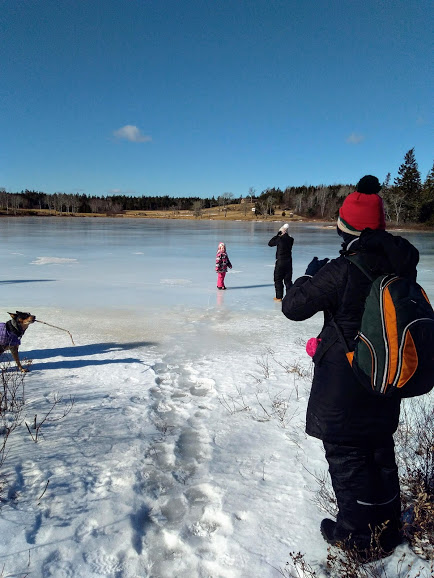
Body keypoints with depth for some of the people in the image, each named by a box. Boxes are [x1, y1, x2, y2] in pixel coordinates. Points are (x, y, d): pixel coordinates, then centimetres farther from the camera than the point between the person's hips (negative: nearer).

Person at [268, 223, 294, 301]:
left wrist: (277, 235, 1)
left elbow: (270, 243, -1)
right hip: (289, 262, 5)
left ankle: (279, 297, 6)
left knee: (278, 280, 5)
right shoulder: (290, 239, 0)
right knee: (288, 280, 12)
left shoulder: (279, 239, -14)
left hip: (280, 262, -5)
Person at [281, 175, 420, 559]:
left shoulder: (343, 270, -24)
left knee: (346, 455, 10)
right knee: (380, 451, 22)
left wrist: (311, 274, 1)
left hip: (344, 386, -7)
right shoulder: (402, 264, -3)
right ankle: (387, 530, 39)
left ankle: (359, 536, 25)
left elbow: (293, 306, -18)